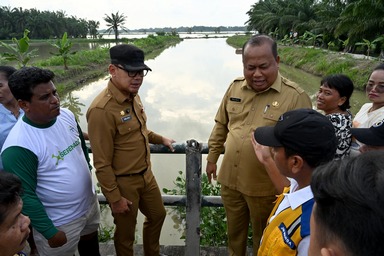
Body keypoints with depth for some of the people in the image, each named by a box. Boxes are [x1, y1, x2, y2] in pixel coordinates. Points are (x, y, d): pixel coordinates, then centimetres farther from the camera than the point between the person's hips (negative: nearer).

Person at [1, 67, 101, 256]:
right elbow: (26, 197, -23)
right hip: (60, 224, -6)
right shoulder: (18, 147, -30)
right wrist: (50, 232, -16)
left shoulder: (67, 115, -8)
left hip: (89, 203, 6)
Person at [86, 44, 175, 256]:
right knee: (126, 232, 16)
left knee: (157, 215, 26)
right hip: (122, 182, -8)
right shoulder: (102, 110, -27)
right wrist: (114, 198, -16)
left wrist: (160, 139, 16)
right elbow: (102, 163, -22)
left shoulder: (133, 95, -1)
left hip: (146, 174, 9)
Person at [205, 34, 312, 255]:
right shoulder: (235, 87, 0)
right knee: (234, 232, 26)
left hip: (265, 186, -4)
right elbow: (221, 126, 10)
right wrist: (212, 158, 14)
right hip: (230, 180, 5)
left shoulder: (295, 96, -16)